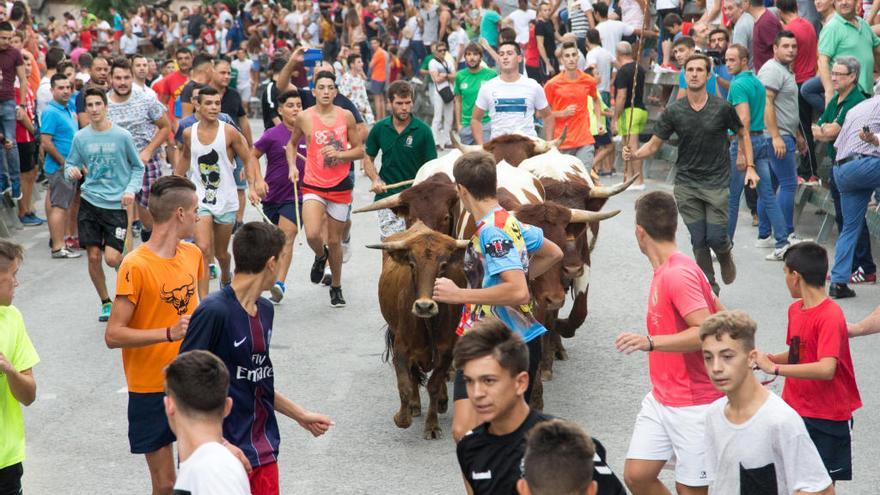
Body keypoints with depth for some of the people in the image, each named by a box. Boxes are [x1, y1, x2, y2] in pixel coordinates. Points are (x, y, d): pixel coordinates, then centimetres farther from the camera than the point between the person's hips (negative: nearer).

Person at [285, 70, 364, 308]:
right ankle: (320, 256, 17)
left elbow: (360, 150, 4)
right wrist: (292, 166, -1)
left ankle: (336, 288, 29)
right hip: (313, 185, -1)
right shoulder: (304, 117, -4)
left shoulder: (346, 116, -2)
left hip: (341, 185, 1)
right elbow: (292, 143, 15)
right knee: (312, 235, -21)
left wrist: (339, 154, -14)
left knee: (334, 240, 9)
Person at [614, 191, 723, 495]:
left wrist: (650, 342, -39)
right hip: (660, 399, 9)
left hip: (693, 405, -9)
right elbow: (720, 315, 16)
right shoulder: (666, 271, 9)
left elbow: (708, 332, -31)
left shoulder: (678, 274, -21)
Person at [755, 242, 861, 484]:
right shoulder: (795, 309, 5)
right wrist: (765, 359, -3)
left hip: (827, 418, -7)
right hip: (794, 410, 7)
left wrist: (774, 368, -31)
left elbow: (826, 369, -33)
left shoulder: (830, 316, -22)